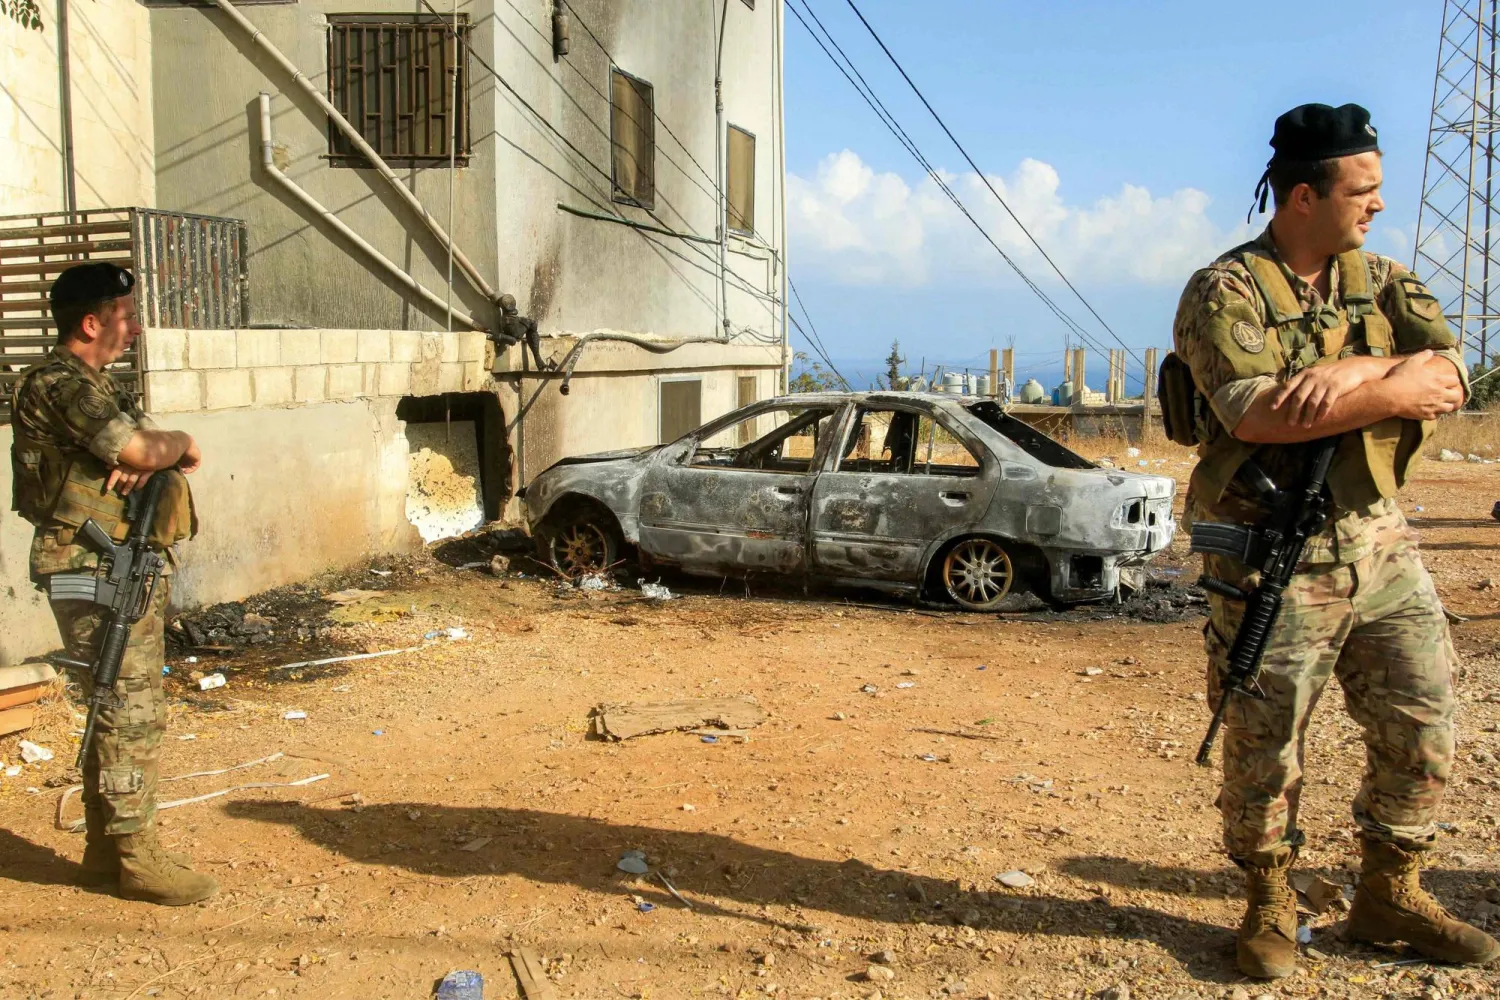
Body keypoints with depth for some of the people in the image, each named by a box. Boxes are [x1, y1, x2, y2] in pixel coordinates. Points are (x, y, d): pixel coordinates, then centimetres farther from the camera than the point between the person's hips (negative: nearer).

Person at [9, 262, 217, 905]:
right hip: (99, 576, -10)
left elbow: (147, 451, 10)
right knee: (133, 715, -6)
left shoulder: (96, 385, 17)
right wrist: (180, 444, -2)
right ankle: (137, 857, 2)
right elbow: (144, 450, -24)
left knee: (119, 712, 14)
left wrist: (154, 454, -13)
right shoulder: (60, 384, -14)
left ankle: (105, 848, 24)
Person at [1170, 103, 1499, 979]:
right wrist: (1393, 391, -16)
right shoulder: (1225, 291, -9)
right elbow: (1255, 413, -24)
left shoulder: (1383, 281, 11)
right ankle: (1272, 905, 23)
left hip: (1381, 541, 6)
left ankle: (1390, 894, 28)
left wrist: (1353, 371, -22)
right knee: (1266, 743, 3)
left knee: (1425, 725, 9)